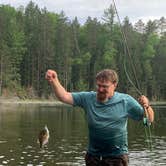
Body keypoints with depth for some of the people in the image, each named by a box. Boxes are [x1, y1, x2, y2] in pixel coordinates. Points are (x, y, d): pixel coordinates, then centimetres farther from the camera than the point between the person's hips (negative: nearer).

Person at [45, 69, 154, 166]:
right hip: (93, 156, 3)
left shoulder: (125, 101, -4)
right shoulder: (88, 98, 1)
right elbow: (64, 96, -5)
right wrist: (54, 81, -20)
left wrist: (146, 106, -23)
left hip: (117, 157, -2)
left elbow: (149, 119, -2)